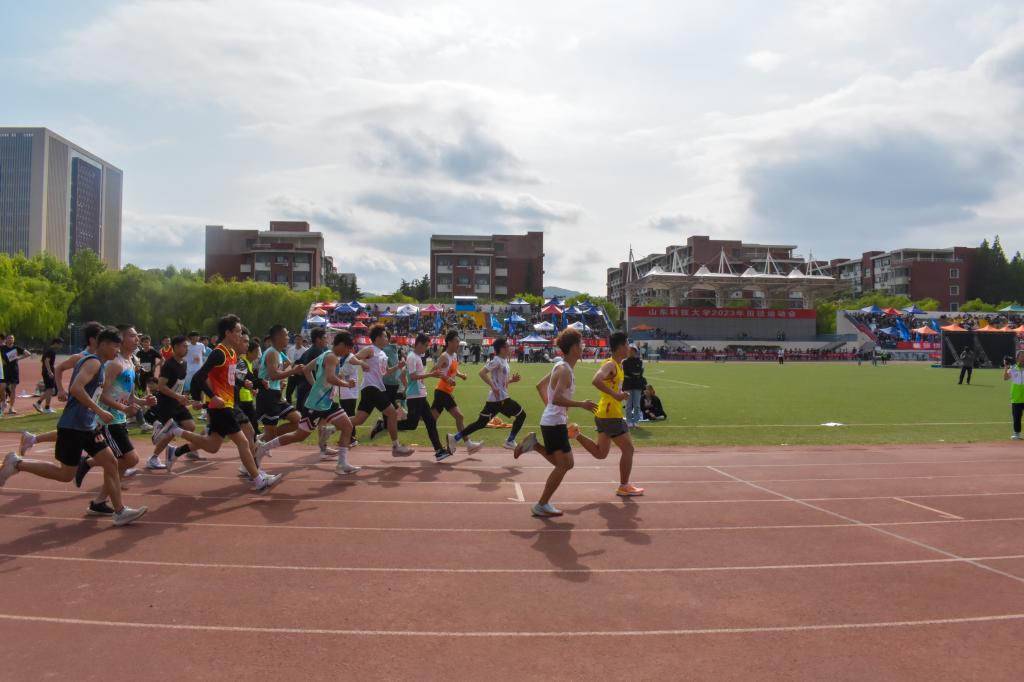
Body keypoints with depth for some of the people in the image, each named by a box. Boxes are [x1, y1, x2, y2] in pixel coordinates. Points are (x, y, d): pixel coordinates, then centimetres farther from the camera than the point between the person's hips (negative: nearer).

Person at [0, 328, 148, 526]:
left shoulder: (96, 363, 17)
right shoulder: (93, 362, -13)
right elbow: (76, 388, -27)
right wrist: (100, 411, -25)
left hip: (86, 425, 10)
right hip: (73, 426, -10)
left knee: (110, 463, 3)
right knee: (66, 474, -1)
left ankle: (119, 511, 4)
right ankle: (18, 463, 12)